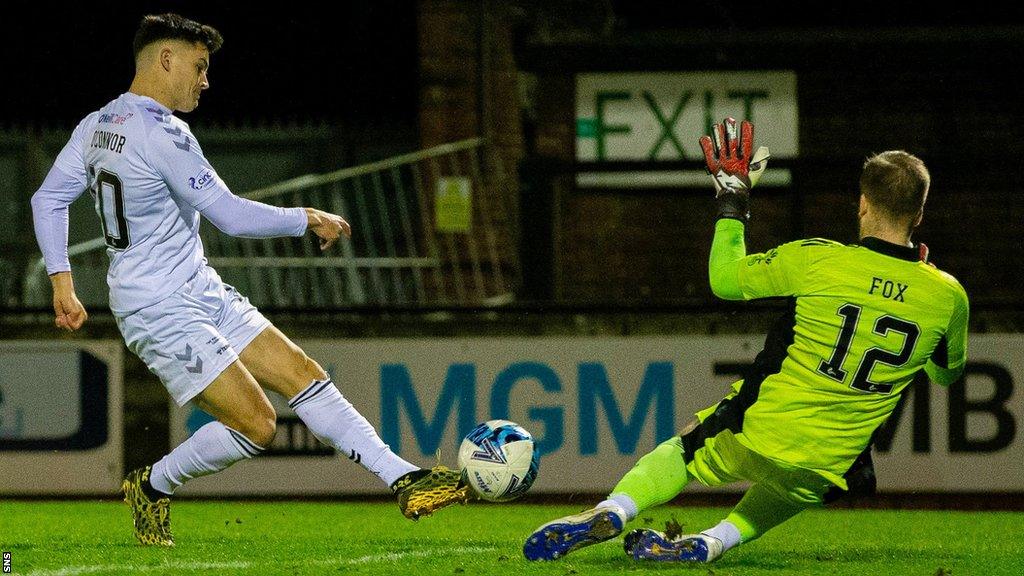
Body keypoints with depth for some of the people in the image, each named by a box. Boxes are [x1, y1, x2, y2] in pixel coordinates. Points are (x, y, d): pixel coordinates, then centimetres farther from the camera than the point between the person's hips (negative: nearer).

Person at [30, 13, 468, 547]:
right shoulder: (161, 135, -21)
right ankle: (152, 487, 11)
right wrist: (309, 219, -8)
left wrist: (61, 282, 16)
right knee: (255, 424, -12)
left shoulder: (96, 125, 8)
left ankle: (405, 481, -1)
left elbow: (48, 199, 13)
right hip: (162, 312, -10)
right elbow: (232, 216, -20)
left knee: (301, 374, 3)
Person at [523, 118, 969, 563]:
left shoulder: (815, 260, -13)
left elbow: (724, 280, 2)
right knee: (796, 486, 37)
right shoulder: (946, 296, -6)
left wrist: (732, 197, 14)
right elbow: (947, 373, 15)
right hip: (828, 466, 2)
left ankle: (612, 512, 1)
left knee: (682, 452, 28)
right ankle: (715, 540, 12)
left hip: (758, 432, -2)